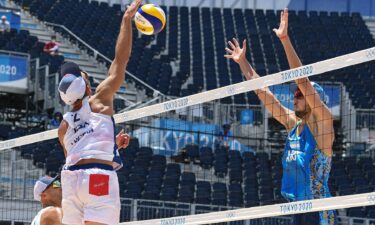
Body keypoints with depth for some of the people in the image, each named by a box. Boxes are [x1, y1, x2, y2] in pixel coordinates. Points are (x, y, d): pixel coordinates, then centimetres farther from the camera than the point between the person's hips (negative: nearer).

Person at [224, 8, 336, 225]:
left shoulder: (322, 120, -6)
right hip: (298, 207, 8)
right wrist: (243, 62, 20)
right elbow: (264, 93, 19)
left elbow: (303, 80, -15)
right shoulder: (292, 123, 15)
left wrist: (285, 40, -21)